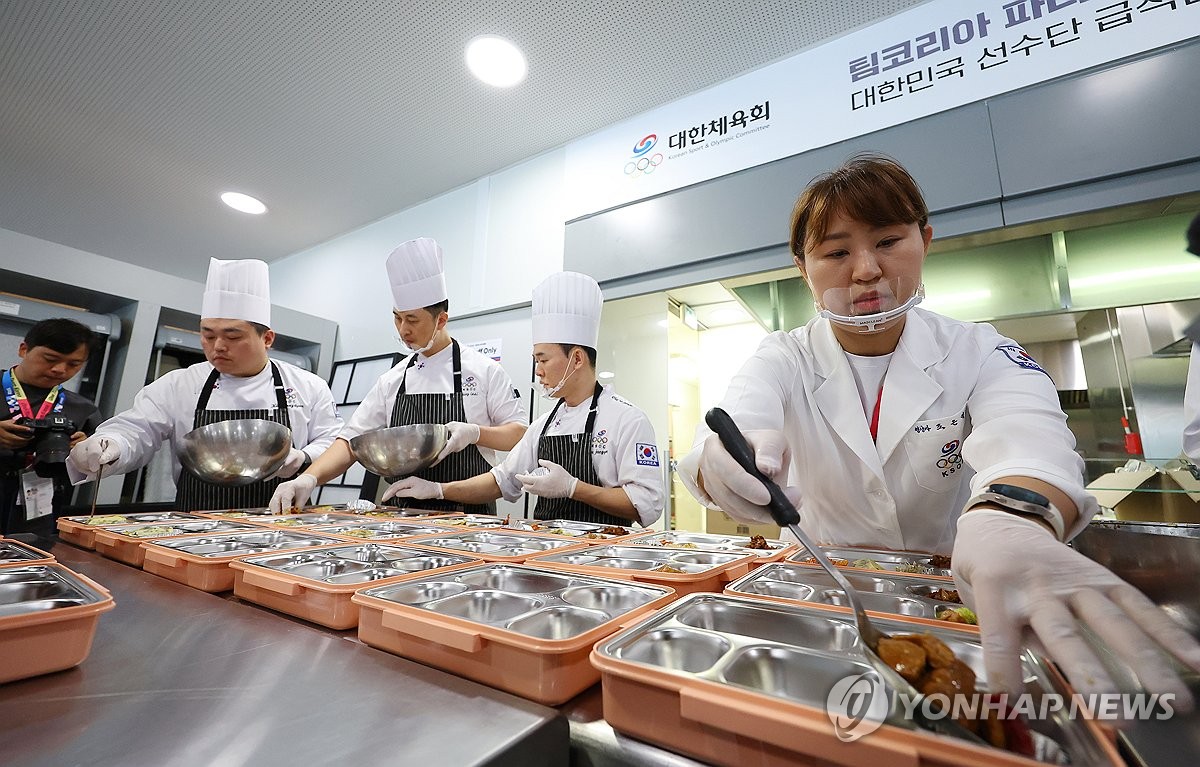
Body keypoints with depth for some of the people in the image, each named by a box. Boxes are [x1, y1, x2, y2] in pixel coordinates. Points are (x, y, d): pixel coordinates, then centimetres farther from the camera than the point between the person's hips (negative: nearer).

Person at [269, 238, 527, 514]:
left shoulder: (483, 369, -2)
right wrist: (309, 478, -8)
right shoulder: (391, 381, 9)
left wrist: (475, 433, -16)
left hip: (469, 514, -4)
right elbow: (351, 442, 8)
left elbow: (520, 433, 0)